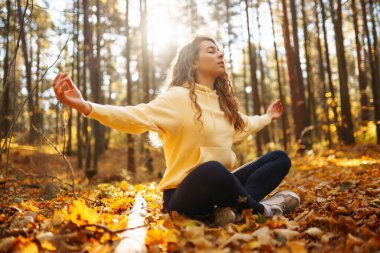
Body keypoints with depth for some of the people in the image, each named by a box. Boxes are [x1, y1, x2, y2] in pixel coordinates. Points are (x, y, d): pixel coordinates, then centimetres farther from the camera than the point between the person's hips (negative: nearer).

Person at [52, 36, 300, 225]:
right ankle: (262, 209, -12)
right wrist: (85, 106, -43)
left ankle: (231, 209, -21)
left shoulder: (222, 100, 12)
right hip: (184, 194, -8)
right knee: (212, 169, -42)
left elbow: (243, 125, 32)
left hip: (216, 187, 9)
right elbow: (135, 117, -28)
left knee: (280, 158, 4)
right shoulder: (178, 97, -13)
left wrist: (267, 118, 46)